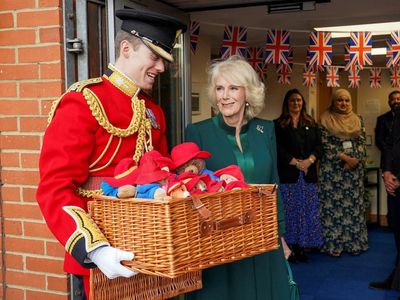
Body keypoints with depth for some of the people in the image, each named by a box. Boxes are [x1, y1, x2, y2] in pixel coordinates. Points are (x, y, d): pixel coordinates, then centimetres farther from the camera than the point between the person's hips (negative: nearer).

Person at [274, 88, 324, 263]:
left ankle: (301, 248, 10)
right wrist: (296, 162, -14)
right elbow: (278, 149, -6)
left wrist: (309, 160, -11)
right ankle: (289, 248, 2)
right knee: (290, 212, -4)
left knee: (308, 212, 3)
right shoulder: (278, 125, 4)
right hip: (288, 175, -3)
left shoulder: (311, 124, 15)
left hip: (308, 175, 4)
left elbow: (319, 145, 7)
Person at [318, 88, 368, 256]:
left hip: (355, 167, 4)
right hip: (333, 169, -3)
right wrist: (344, 157, -14)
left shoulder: (357, 120, 11)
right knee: (333, 204, -2)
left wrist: (355, 159, -11)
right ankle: (333, 243, 5)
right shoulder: (325, 120, -1)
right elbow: (326, 144, -8)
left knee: (354, 204, 6)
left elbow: (362, 143, 6)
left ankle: (354, 242, 14)